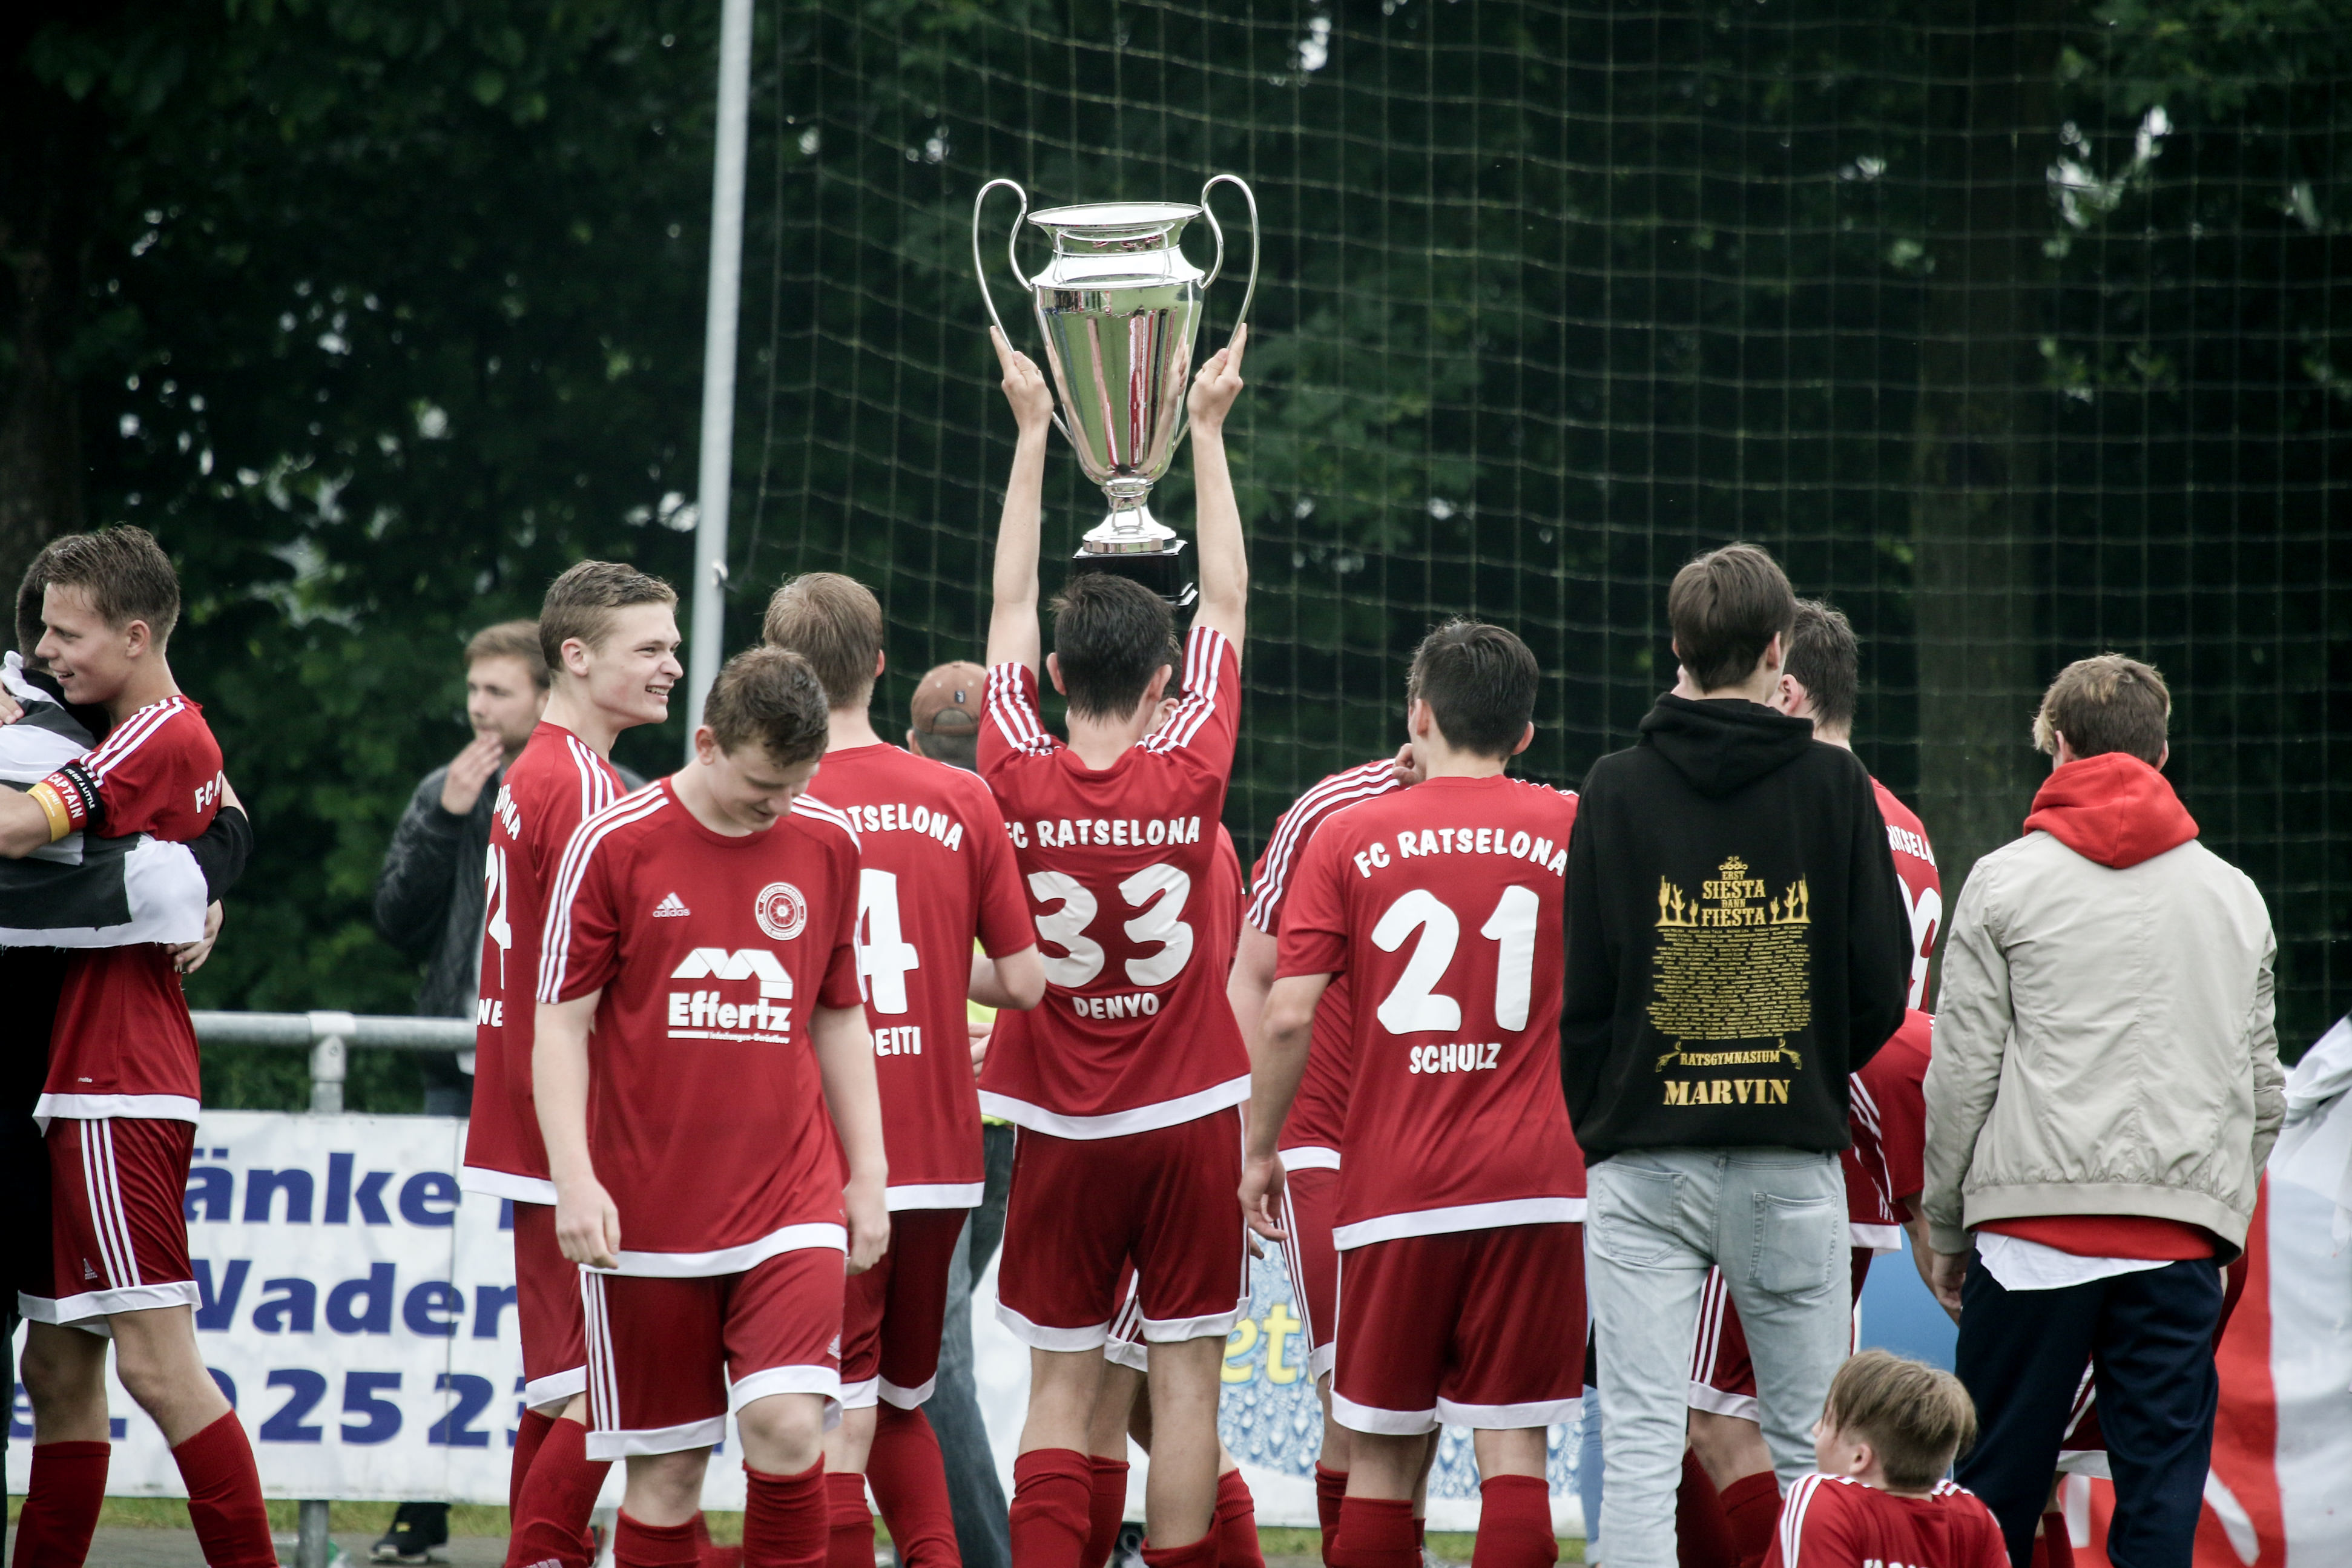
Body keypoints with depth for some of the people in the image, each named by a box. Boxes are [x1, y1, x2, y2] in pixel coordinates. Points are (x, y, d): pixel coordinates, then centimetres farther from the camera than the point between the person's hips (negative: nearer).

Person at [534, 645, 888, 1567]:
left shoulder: (828, 845, 7)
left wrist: (868, 1171, 14)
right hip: (648, 1208, -2)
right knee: (665, 1470, 1)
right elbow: (560, 1020, -2)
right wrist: (575, 1178, -11)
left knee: (787, 1426, -17)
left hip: (791, 1203, 2)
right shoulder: (614, 847, -4)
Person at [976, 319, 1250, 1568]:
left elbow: (1011, 609, 6)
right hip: (1188, 1121, -1)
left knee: (1061, 1386, 3)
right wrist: (1208, 429, 11)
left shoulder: (1021, 783, -6)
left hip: (1063, 1130, 1)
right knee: (1184, 1382, 2)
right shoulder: (1186, 775, -8)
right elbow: (1226, 602, 3)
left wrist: (1032, 432, 12)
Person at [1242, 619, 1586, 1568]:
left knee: (1382, 1455, 7)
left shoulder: (1348, 837, 1)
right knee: (1513, 1450, -1)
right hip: (1534, 1186, 1)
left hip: (1394, 1193, 0)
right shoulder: (1577, 831, 4)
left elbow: (1287, 1016, -4)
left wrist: (1260, 1152, 8)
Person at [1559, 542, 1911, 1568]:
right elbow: (1883, 984, 1)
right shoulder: (1835, 786, 1)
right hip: (1792, 1158, 0)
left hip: (1644, 1162, 0)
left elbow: (1582, 992, 1)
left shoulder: (1615, 790, 1)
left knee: (1640, 1445, -3)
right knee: (1808, 1444, 7)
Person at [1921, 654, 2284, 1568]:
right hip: (2184, 1223, 2)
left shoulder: (2006, 882, 3)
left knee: (1997, 1489, 3)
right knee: (2165, 1475, 1)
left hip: (2038, 1215, -2)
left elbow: (1963, 1071, 0)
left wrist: (1945, 1225, 8)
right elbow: (2262, 1088, 15)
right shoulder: (2235, 895, 13)